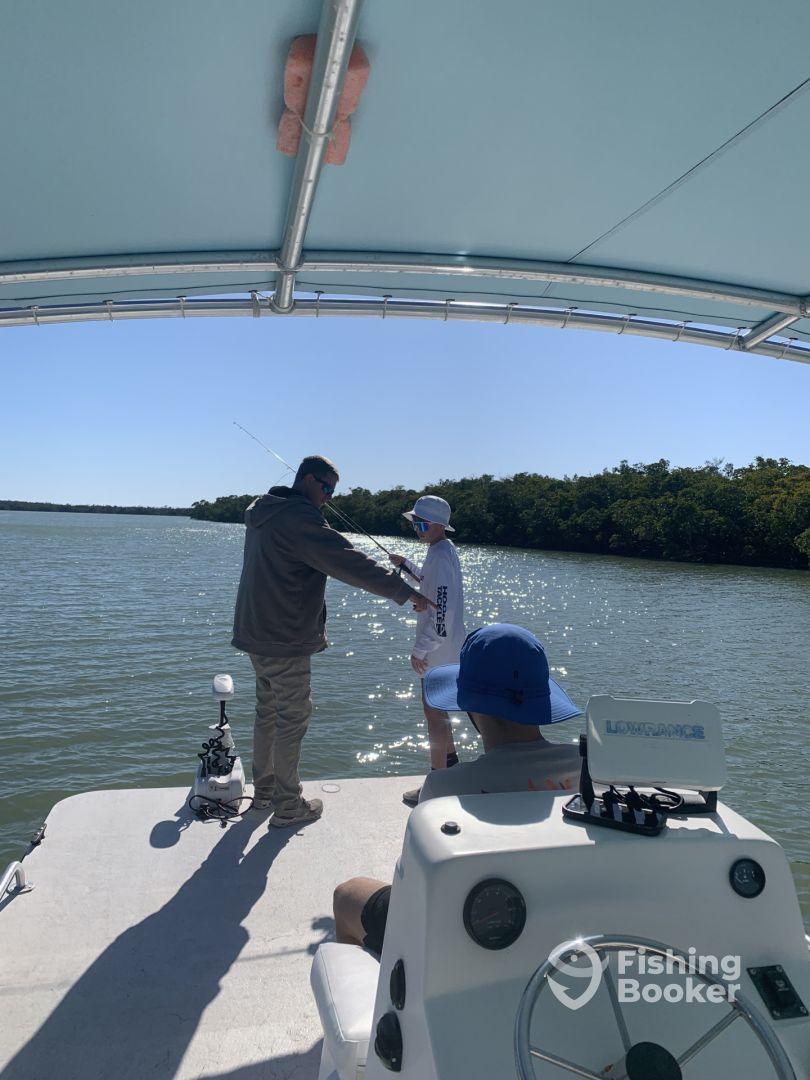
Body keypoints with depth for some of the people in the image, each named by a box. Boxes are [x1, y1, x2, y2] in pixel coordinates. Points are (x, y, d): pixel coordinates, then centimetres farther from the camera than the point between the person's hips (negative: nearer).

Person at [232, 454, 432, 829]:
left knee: (267, 712, 20)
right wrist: (405, 591, -21)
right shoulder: (300, 518, -20)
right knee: (292, 718, 2)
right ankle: (287, 806, 13)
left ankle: (264, 790, 34)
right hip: (285, 642, -10)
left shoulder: (262, 513, 12)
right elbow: (350, 563, -26)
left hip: (256, 633, 10)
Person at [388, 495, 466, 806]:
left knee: (434, 712, -3)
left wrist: (420, 649, -22)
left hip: (438, 646, -10)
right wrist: (406, 564, 22)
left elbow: (440, 610, -26)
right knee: (437, 708, 22)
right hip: (444, 645, 10)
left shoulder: (440, 556, -21)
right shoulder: (444, 550, 10)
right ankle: (450, 761, 38)